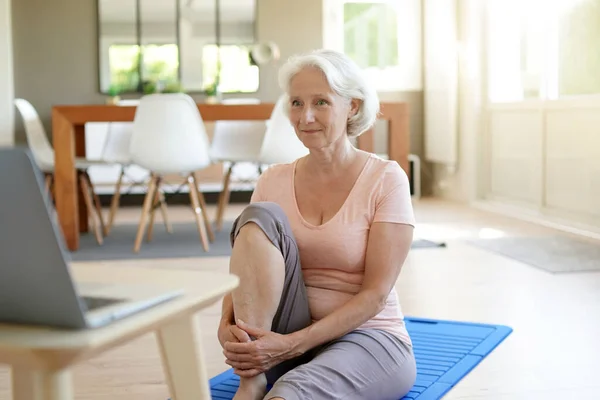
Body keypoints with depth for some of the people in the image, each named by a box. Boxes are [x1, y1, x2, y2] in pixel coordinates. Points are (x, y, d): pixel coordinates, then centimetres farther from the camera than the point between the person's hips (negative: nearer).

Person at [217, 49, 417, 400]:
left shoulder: (385, 179, -8)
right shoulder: (274, 180, 4)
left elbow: (376, 293, -14)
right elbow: (244, 268, 0)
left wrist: (294, 343, -25)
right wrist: (228, 323, -22)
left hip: (367, 336, -5)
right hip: (279, 338, 5)